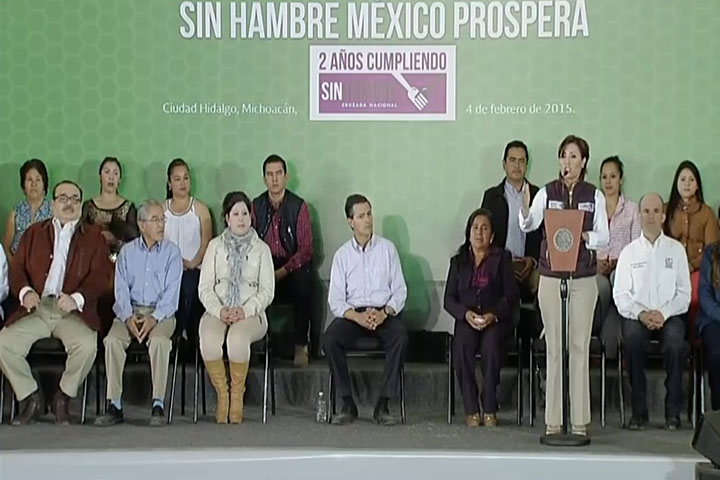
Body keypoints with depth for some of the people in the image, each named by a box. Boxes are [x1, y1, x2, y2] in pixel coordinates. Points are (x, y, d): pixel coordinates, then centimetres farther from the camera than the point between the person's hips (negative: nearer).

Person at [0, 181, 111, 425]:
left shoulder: (93, 236, 13)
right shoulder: (34, 233, 20)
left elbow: (100, 275, 0)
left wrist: (76, 298, -19)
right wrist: (25, 291, -13)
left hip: (72, 311, -2)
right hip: (36, 309, 2)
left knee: (87, 345, -32)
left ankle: (63, 398, -6)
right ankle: (31, 399, -3)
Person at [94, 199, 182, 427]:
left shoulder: (172, 251, 5)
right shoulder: (127, 251, 11)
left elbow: (172, 292, -4)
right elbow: (121, 289, 4)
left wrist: (154, 318, -19)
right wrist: (128, 317, -15)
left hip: (161, 312, -2)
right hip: (130, 310, 2)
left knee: (159, 340, -34)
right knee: (112, 340, -27)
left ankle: (158, 405, -30)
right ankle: (114, 406, -24)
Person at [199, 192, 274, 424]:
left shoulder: (261, 248, 9)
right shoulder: (215, 246, 12)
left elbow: (267, 291, 3)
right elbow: (205, 287, 6)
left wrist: (245, 310, -14)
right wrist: (219, 310, -12)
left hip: (250, 313, -1)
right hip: (217, 311, 1)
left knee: (238, 338, -37)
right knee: (208, 340, -34)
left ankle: (237, 395, -19)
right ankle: (222, 395, -17)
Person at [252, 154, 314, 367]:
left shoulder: (299, 206, 1)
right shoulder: (256, 206, 9)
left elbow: (306, 249, -4)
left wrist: (283, 271, -18)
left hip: (292, 268, -2)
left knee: (303, 282, -35)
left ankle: (300, 346, -25)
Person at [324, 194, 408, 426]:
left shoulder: (387, 248, 7)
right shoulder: (342, 255, 7)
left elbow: (400, 291, 4)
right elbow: (335, 300, 1)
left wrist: (384, 312, -15)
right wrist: (357, 316, -18)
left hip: (384, 313, -1)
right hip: (352, 314, 1)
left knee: (400, 336, -33)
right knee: (329, 339, -29)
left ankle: (383, 405, -26)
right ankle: (348, 405, -18)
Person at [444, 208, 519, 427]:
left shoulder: (502, 258, 9)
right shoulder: (458, 261, 16)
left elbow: (511, 296, 0)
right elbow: (449, 298, 8)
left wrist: (493, 314, -17)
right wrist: (466, 313, -12)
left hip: (496, 320, -2)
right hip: (466, 320, 2)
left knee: (491, 346, -34)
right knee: (462, 346, -31)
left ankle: (490, 409, -23)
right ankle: (471, 410, -23)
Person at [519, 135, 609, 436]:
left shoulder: (594, 196, 4)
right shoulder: (547, 192, 1)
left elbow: (603, 236, 0)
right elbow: (528, 225, -13)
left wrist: (583, 235, -20)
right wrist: (525, 208, -33)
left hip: (583, 278, 1)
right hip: (551, 277, -1)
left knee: (580, 346, 3)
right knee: (554, 347, 3)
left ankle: (579, 420, 8)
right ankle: (552, 420, 6)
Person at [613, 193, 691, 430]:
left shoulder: (676, 249, 10)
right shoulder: (629, 251, 10)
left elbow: (684, 293, 5)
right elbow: (620, 294, 4)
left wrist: (663, 313, -12)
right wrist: (640, 314, -14)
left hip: (669, 315, 0)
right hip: (637, 314, 0)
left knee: (675, 343, -33)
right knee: (632, 338, -33)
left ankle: (673, 411, -20)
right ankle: (639, 409, -24)